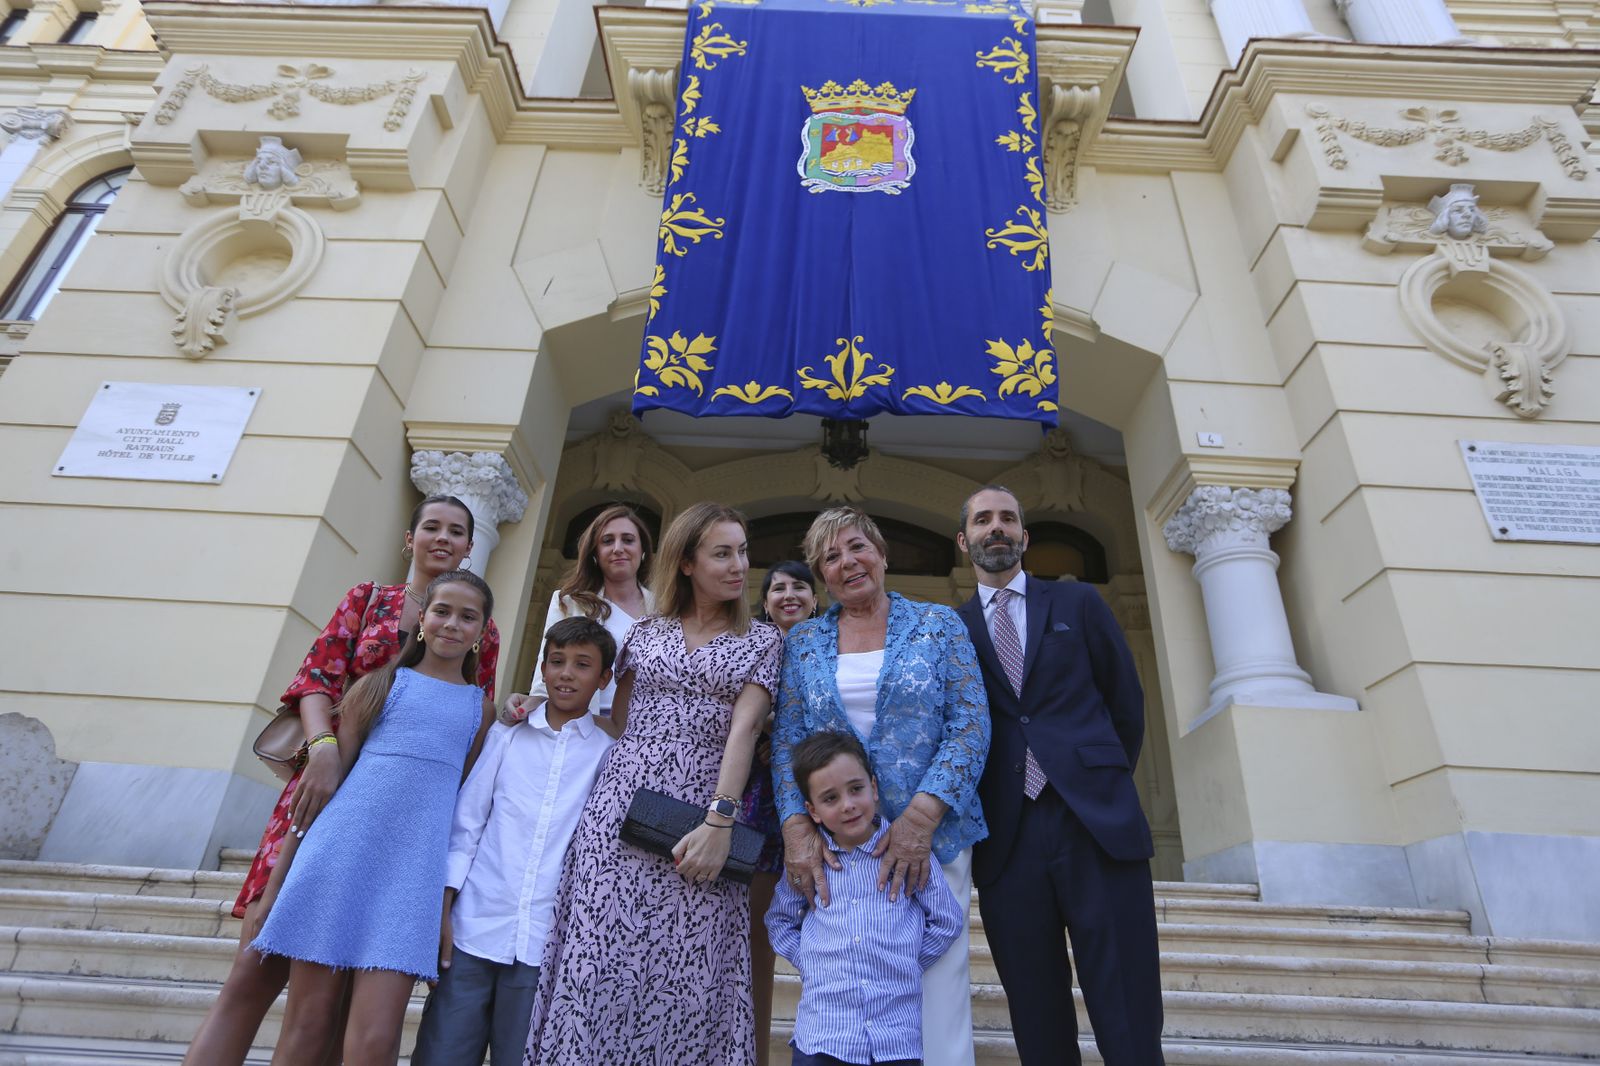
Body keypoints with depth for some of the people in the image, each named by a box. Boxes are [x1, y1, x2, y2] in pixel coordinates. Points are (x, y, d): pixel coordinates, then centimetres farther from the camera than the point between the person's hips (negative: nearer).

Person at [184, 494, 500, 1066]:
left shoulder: (482, 631, 13)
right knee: (256, 968, -5)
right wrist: (324, 748, -16)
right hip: (332, 782, 0)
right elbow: (317, 677, 0)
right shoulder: (367, 598, 11)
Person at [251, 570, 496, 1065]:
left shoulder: (481, 710, 11)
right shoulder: (378, 685, 8)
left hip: (413, 872, 0)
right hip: (339, 854, 0)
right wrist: (277, 877, 5)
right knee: (307, 1026, 6)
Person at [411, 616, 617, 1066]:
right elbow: (466, 821, 7)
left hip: (548, 944, -1)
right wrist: (442, 907, 1)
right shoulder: (507, 734, 7)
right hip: (473, 929, 1)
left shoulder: (609, 753, 2)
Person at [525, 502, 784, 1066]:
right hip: (621, 811, 2)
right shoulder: (646, 632, 12)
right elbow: (617, 720, 15)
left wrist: (719, 822, -14)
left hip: (703, 813, -1)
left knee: (685, 976, 0)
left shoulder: (761, 639, 6)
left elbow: (744, 727, -5)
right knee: (600, 962, 2)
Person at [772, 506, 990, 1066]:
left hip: (932, 834, -1)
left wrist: (922, 816, -15)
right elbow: (786, 741, 4)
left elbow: (971, 724, -4)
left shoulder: (939, 625, 3)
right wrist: (796, 825, -11)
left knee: (937, 990, -1)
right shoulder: (802, 641, 9)